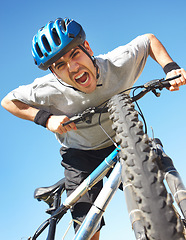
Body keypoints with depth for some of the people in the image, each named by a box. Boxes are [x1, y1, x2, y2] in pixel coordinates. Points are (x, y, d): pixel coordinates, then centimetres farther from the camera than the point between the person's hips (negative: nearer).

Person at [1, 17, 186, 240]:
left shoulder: (118, 63, -26)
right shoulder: (49, 90, -29)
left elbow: (149, 39, -7)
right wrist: (45, 118, -27)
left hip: (120, 143, 2)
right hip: (80, 154, -1)